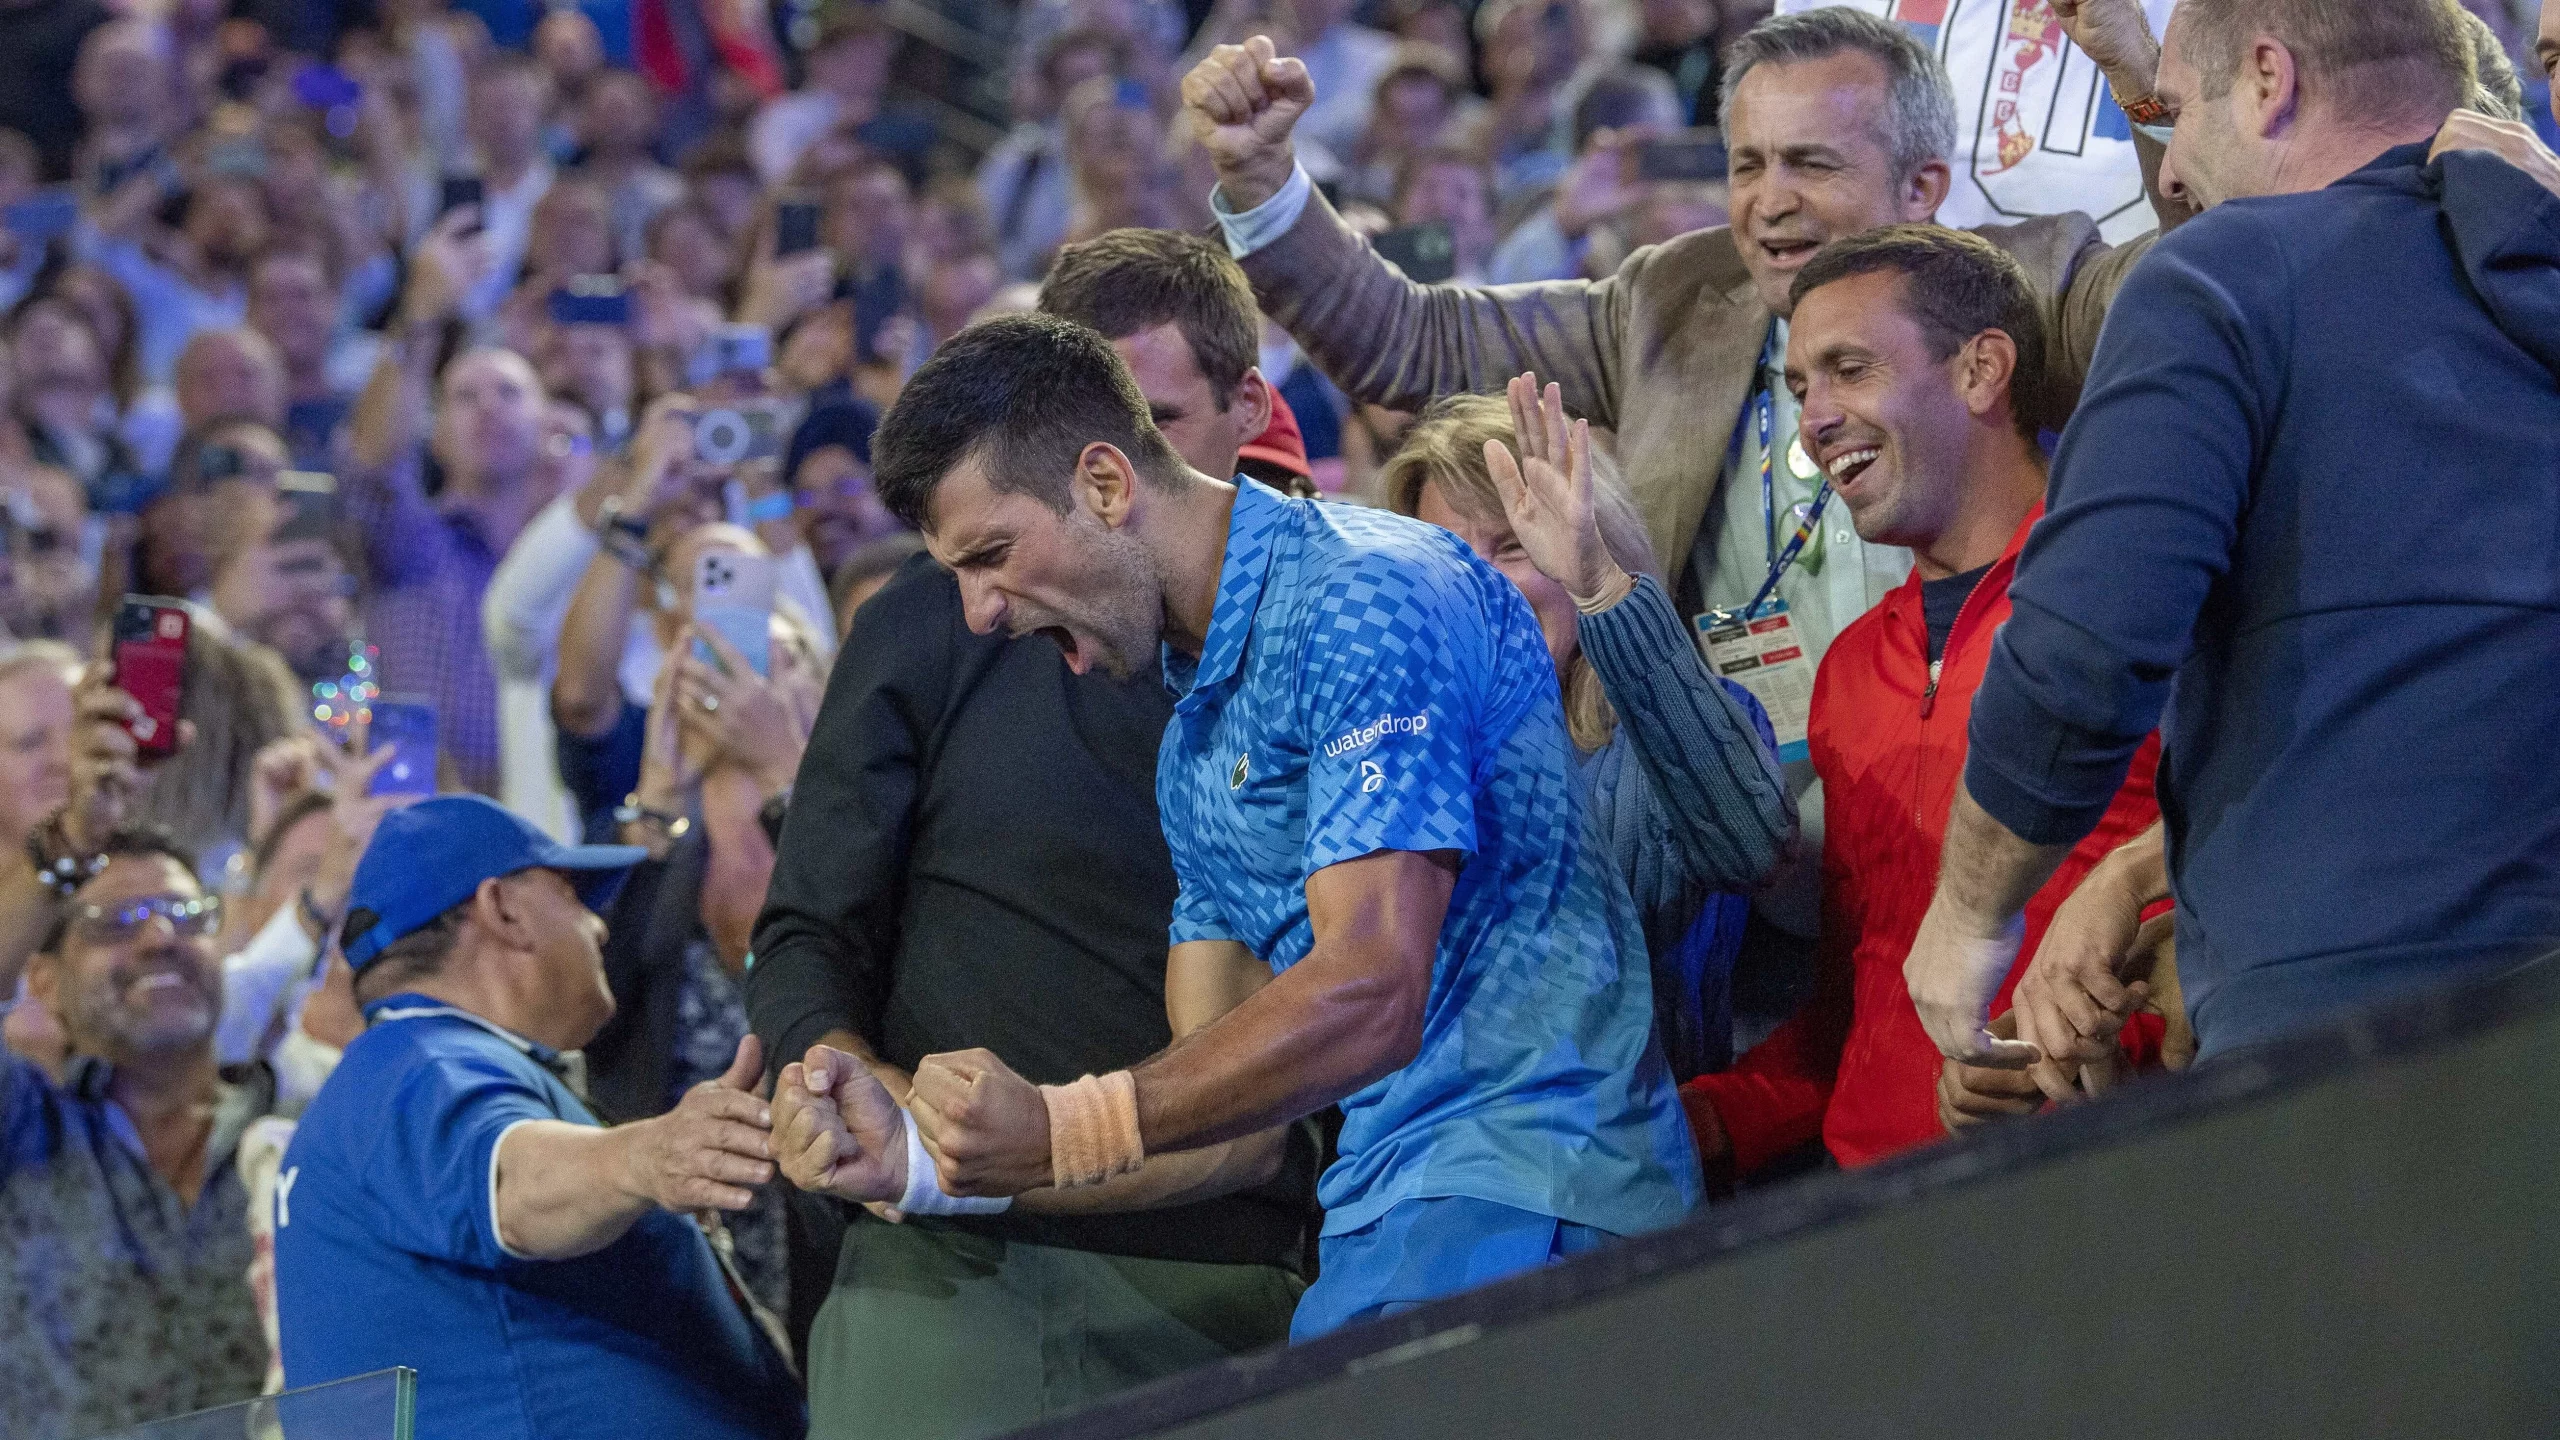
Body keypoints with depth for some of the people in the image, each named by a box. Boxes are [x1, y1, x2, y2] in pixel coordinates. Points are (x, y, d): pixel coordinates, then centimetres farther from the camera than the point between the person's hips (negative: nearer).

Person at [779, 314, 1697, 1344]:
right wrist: (921, 1158, 7)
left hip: (1527, 1195, -9)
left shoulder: (1361, 597, -8)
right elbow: (1228, 1120, 19)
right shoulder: (1195, 750, 22)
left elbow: (1369, 995, -18)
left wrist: (1062, 1128, -16)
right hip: (1381, 1216, 9)